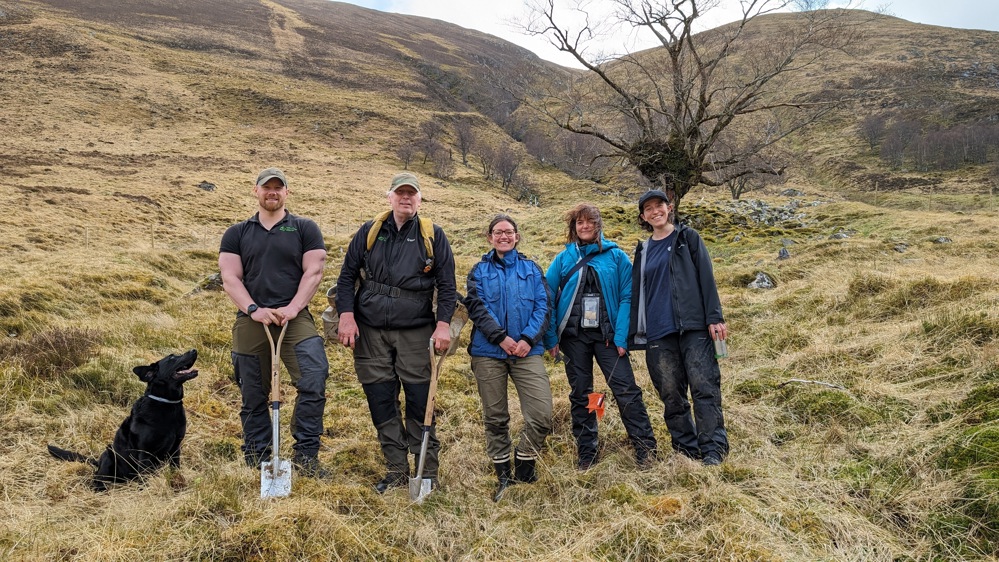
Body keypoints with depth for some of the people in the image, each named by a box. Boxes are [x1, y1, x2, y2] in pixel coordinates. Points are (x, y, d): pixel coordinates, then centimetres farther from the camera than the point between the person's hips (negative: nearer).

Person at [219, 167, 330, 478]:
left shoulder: (305, 228, 9)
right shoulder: (237, 233, 14)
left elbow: (313, 271, 1)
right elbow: (230, 278, 5)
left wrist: (293, 308, -12)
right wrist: (254, 309, -11)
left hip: (295, 318, -2)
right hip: (251, 322, 2)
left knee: (314, 378, -20)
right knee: (254, 396, 8)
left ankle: (306, 454, -8)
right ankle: (256, 463, 20)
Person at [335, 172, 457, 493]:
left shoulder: (433, 236, 5)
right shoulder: (369, 232, 9)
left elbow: (447, 285, 4)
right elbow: (347, 276, 10)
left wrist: (443, 325, -8)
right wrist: (347, 316, -1)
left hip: (415, 332, -2)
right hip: (370, 332, 2)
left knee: (420, 403, -3)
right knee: (380, 402, 6)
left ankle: (427, 473, 9)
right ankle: (396, 470, 18)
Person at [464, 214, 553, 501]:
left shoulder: (531, 269, 12)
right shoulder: (479, 271, 9)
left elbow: (543, 306, 3)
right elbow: (476, 307, -3)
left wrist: (528, 338, -12)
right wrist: (501, 338, -15)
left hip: (528, 350, 0)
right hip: (488, 352, 0)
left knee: (542, 415, -11)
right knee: (495, 418, 7)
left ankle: (524, 463, 14)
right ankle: (503, 475, 22)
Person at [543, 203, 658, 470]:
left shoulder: (616, 256, 1)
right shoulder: (564, 259, 5)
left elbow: (627, 297, -4)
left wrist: (622, 336, -13)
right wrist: (551, 338, -4)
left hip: (607, 334, -2)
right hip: (574, 336, 2)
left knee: (627, 390, -8)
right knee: (580, 395, 8)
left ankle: (645, 449, 1)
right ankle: (587, 454, 19)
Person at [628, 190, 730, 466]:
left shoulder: (688, 238, 8)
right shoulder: (643, 251, 18)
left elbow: (706, 278, 0)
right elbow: (637, 294, 18)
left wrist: (714, 317, -10)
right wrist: (633, 334, 12)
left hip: (693, 328, -3)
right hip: (658, 334, 4)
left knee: (704, 387, -9)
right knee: (671, 396, 3)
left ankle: (713, 450, -7)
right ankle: (686, 450, 11)